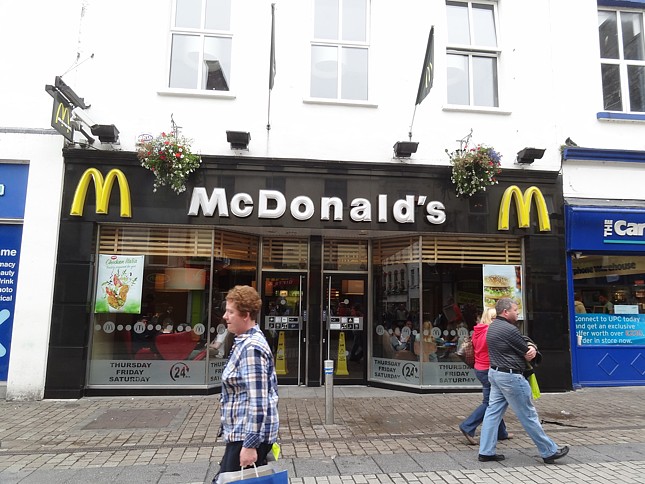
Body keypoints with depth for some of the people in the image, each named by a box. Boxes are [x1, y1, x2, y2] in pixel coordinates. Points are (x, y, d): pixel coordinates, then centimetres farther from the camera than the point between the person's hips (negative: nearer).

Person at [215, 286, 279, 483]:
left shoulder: (250, 348, -20)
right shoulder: (249, 341, 10)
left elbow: (257, 401, -24)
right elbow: (270, 385, 18)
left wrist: (250, 444, -23)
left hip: (247, 435, -10)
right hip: (245, 431, 10)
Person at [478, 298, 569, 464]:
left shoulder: (492, 327, 11)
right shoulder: (510, 330, -20)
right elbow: (527, 354, -11)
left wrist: (531, 348, -4)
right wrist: (531, 351, 11)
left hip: (494, 373, 10)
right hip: (510, 377, -10)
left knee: (492, 412, 10)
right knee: (528, 416, 3)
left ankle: (486, 452, 14)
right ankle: (549, 451, 17)